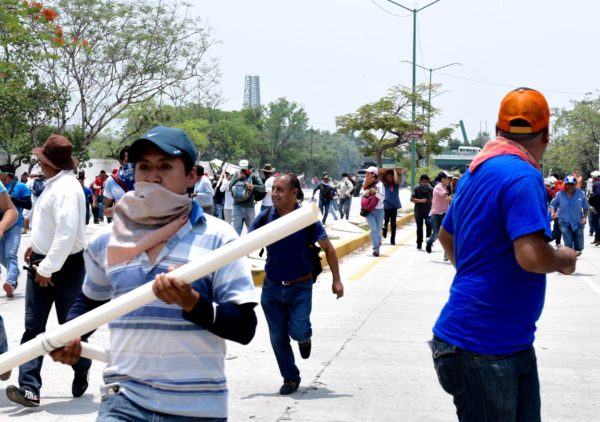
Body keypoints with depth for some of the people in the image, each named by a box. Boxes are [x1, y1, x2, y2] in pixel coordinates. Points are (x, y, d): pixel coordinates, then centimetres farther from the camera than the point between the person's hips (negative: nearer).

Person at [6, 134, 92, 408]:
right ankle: (29, 388, -4)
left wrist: (48, 268, -23)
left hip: (65, 266, -9)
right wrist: (36, 245, 18)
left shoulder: (65, 188, -22)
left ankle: (81, 373, 31)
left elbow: (67, 233, -28)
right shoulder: (55, 183, 9)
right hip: (42, 262, 9)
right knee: (33, 327, -1)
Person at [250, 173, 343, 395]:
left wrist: (337, 280, -2)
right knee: (278, 337, 5)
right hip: (272, 287, 2)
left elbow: (328, 248, -2)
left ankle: (305, 337, 24)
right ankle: (291, 378, 24)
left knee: (298, 331, -14)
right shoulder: (265, 217, -7)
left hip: (300, 287, -2)